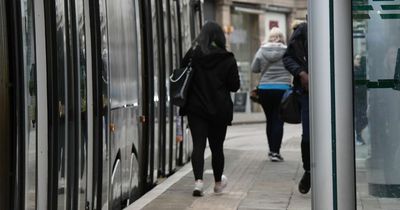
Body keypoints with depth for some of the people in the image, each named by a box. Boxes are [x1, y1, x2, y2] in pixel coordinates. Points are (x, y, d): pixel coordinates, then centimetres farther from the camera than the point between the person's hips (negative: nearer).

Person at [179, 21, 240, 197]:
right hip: (220, 110, 0)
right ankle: (218, 183, 28)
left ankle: (198, 180, -20)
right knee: (217, 147, 13)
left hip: (196, 108, 0)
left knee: (198, 145, -2)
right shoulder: (227, 59, -7)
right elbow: (235, 86, -3)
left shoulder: (192, 55, -5)